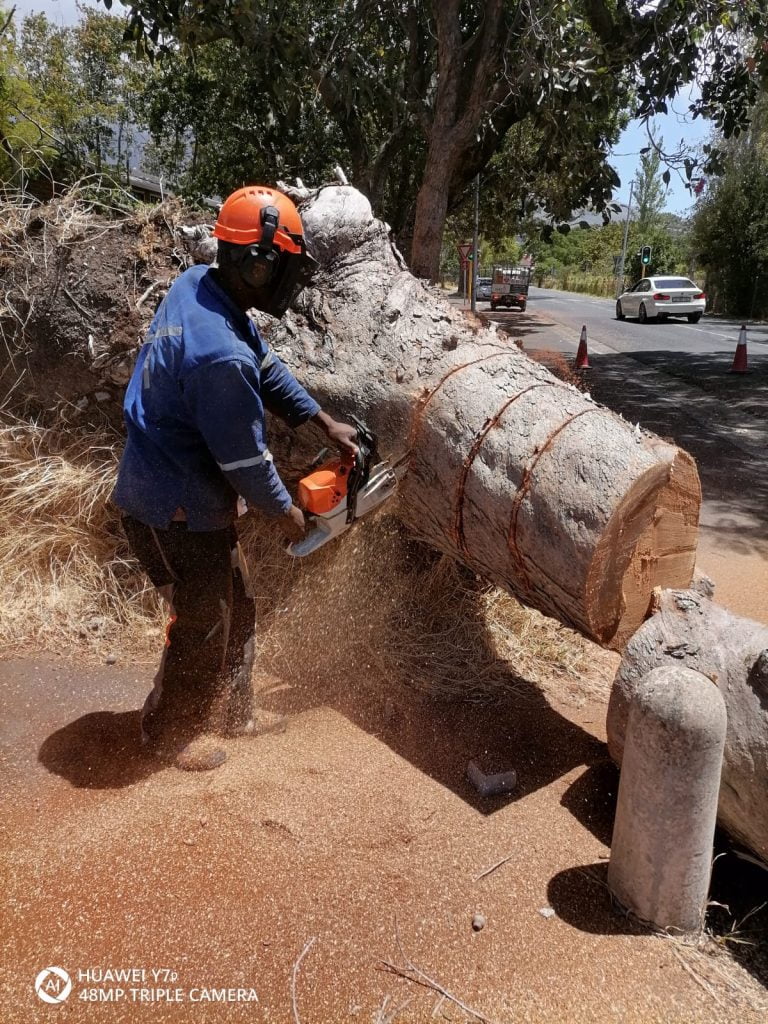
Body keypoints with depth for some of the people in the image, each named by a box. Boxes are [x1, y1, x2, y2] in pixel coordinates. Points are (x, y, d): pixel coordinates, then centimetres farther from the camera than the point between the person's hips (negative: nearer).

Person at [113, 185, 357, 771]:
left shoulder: (198, 284, -2)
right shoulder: (220, 354, -32)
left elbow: (267, 366, 9)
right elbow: (245, 460, -21)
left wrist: (323, 421, 10)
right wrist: (285, 511, -3)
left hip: (183, 495, 9)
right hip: (176, 514, -9)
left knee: (237, 609, 20)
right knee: (204, 628, 9)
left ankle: (231, 711, 39)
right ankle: (170, 733, 31)